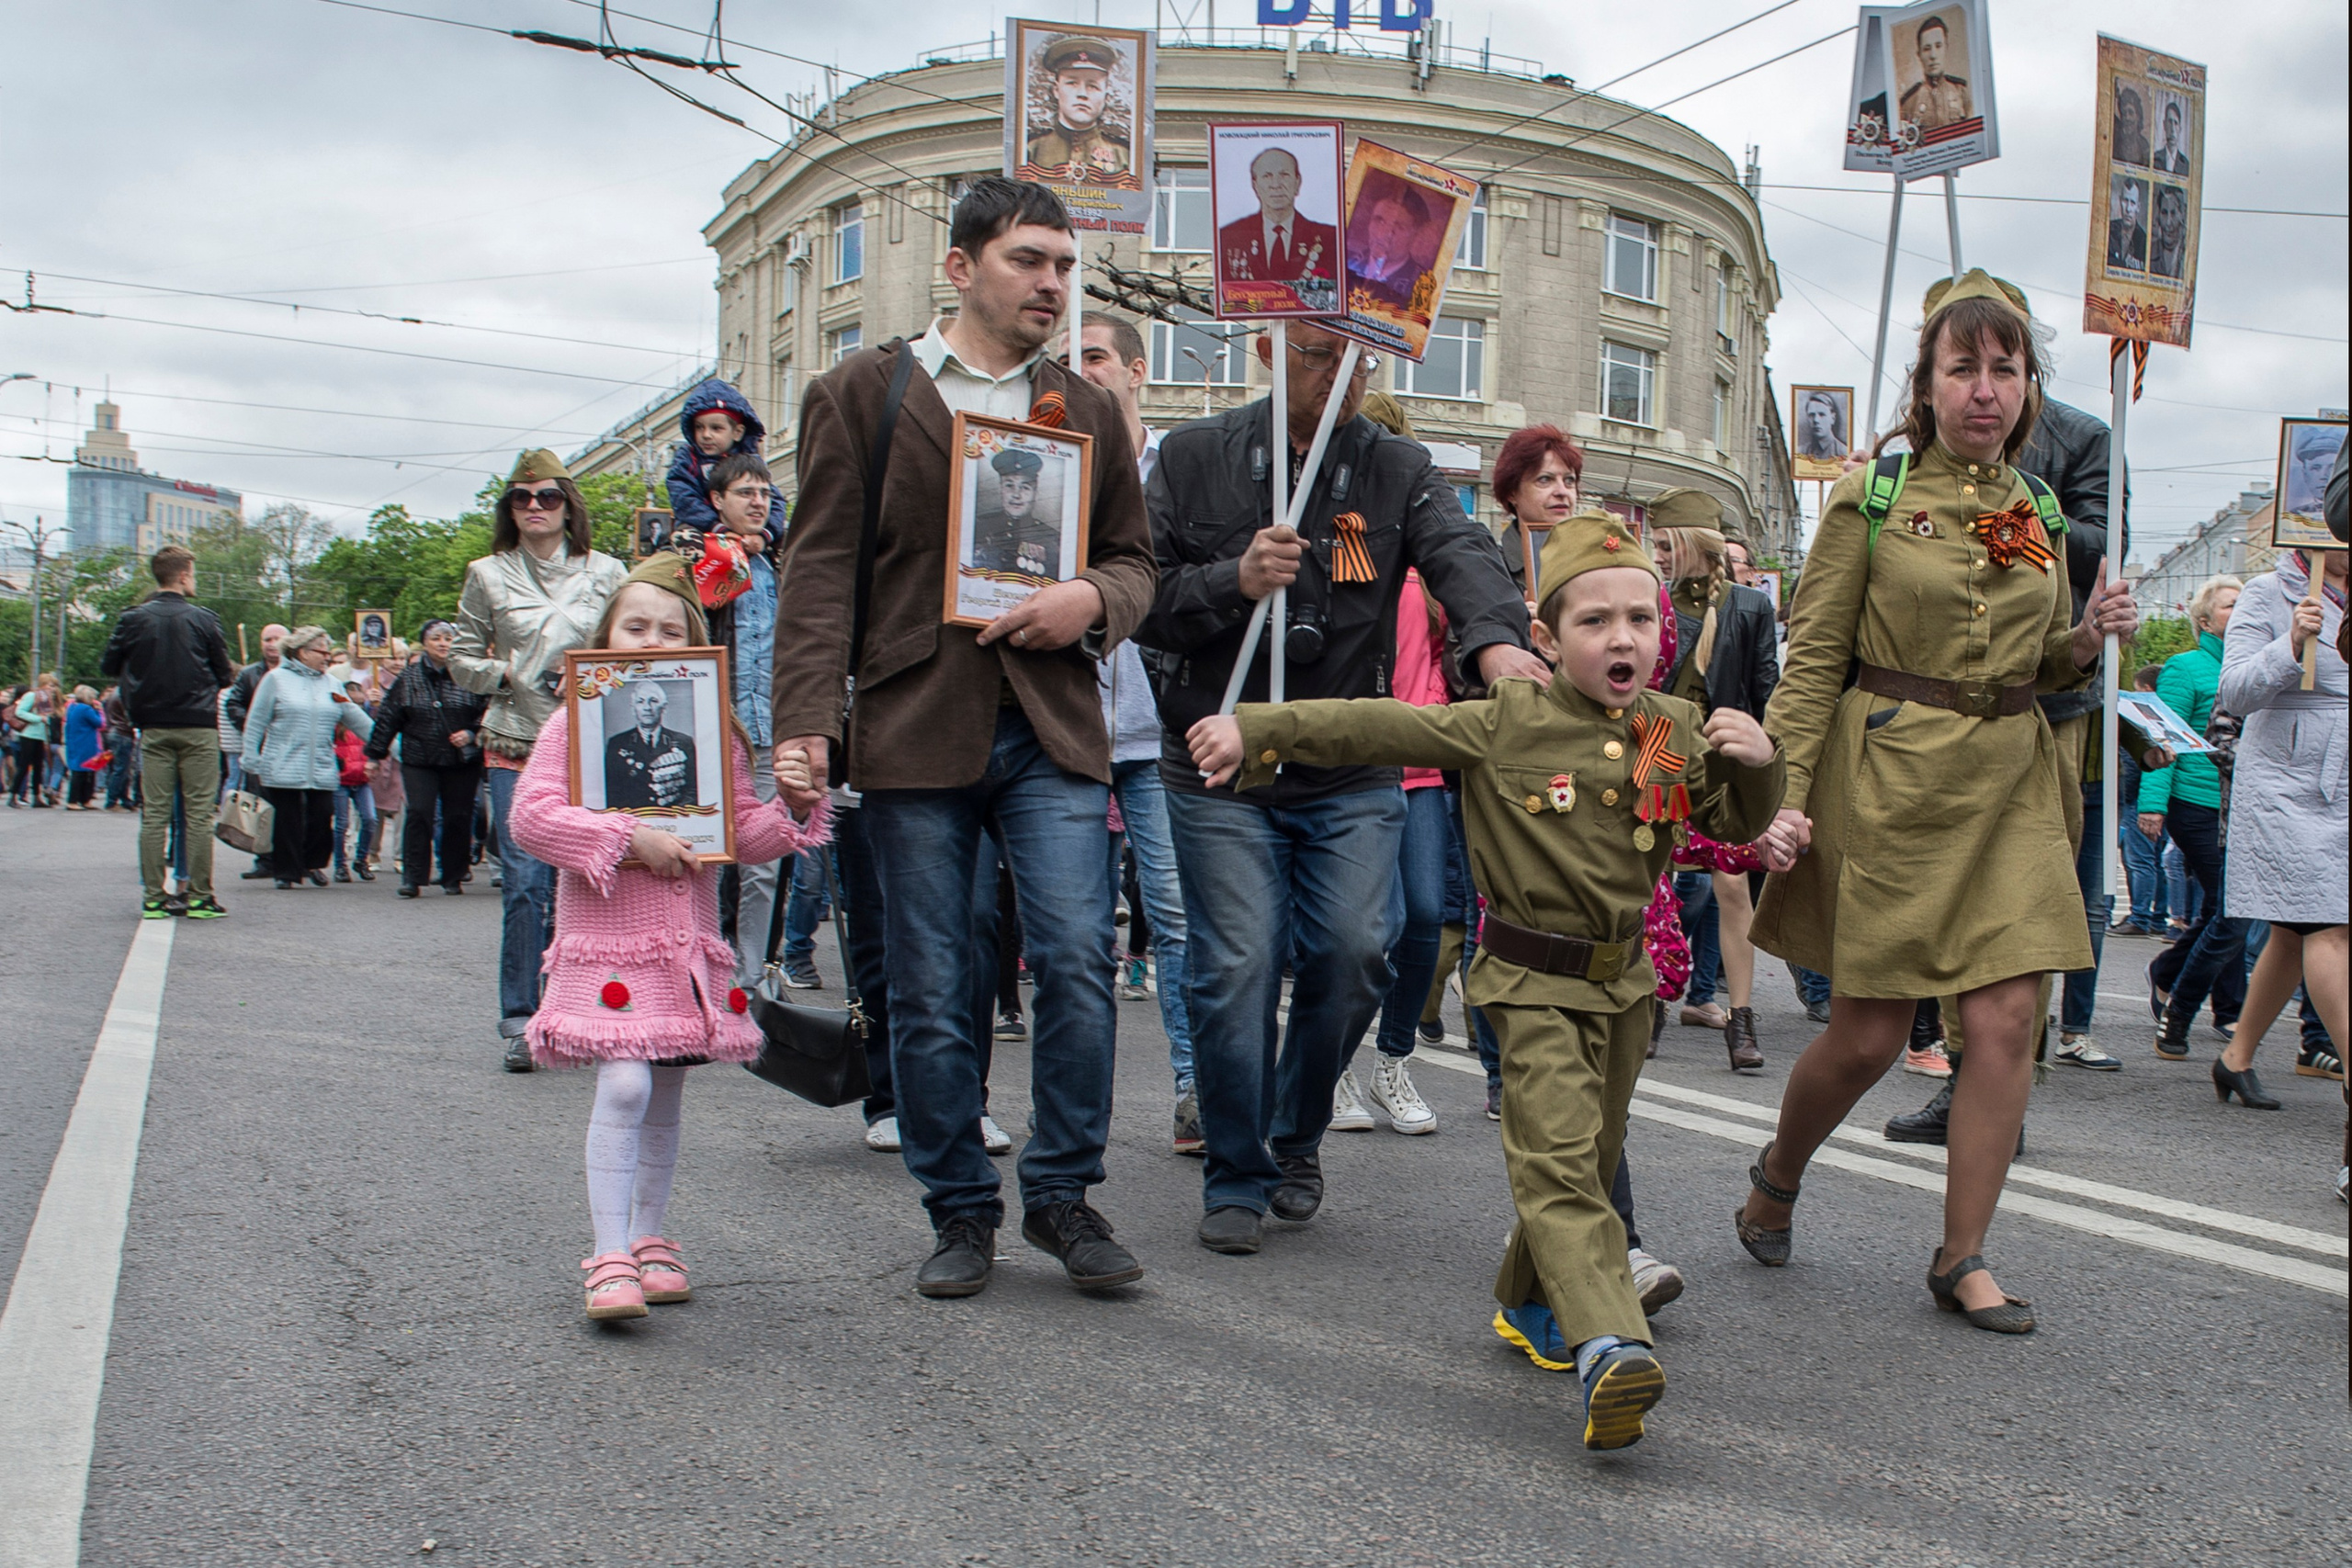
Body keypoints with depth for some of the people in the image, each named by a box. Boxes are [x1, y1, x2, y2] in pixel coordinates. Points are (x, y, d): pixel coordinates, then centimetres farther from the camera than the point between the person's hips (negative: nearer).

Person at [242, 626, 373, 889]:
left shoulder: (331, 685, 15)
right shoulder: (277, 679, 1)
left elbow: (358, 720, 16)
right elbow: (255, 723, 0)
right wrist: (252, 761, -5)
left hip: (322, 771, 4)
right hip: (282, 769, -3)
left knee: (322, 819, -1)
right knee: (287, 821, 0)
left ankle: (313, 863, 21)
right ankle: (285, 872, 12)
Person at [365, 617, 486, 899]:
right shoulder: (408, 679, 5)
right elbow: (387, 718, 9)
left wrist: (471, 733, -11)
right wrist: (376, 754, 8)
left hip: (462, 761, 0)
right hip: (419, 760, 0)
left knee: (458, 817, 3)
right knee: (418, 813, -10)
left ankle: (453, 878, 15)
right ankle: (412, 878, -4)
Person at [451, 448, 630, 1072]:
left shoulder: (607, 572, 9)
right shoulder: (488, 576, 9)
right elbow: (462, 659, 13)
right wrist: (506, 675, -4)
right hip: (515, 749, 0)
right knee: (525, 883, -8)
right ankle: (520, 1021, 1)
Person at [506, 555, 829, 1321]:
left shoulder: (714, 732, 10)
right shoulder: (574, 723, -1)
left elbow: (748, 833, 12)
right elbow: (530, 816, -12)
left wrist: (789, 806, -9)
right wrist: (631, 840, -18)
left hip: (689, 944, 4)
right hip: (606, 940, -4)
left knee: (665, 1097, 12)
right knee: (623, 1086, -16)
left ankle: (649, 1242, 26)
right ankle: (610, 1258, -10)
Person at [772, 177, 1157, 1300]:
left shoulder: (1086, 412, 17)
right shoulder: (861, 393, 7)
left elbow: (1133, 558, 20)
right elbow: (821, 568, 1)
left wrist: (1093, 599, -4)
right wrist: (808, 721, -10)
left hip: (1052, 729, 2)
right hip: (913, 731, -2)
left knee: (1078, 961, -9)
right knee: (931, 993, 4)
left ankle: (1062, 1195, 10)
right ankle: (960, 1212, 20)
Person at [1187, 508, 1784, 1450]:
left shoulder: (1676, 733, 3)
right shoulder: (1505, 724, -11)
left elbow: (1736, 826, 11)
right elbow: (1375, 727, -11)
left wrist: (1756, 765, -10)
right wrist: (1254, 730, -16)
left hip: (1624, 978, 6)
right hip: (1534, 982, -5)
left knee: (1590, 1155, 16)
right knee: (1557, 1157, -19)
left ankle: (1529, 1307, 35)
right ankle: (1609, 1345, -29)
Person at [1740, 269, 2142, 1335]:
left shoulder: (2038, 515, 12)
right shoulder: (1872, 497, -3)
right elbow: (1813, 658, -5)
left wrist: (2089, 639, -2)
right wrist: (1786, 795, -14)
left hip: (2010, 779, 5)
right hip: (1890, 774, -4)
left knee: (2007, 1018, -4)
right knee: (1869, 1034, 0)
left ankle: (1963, 1257, 10)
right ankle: (1777, 1173, 29)